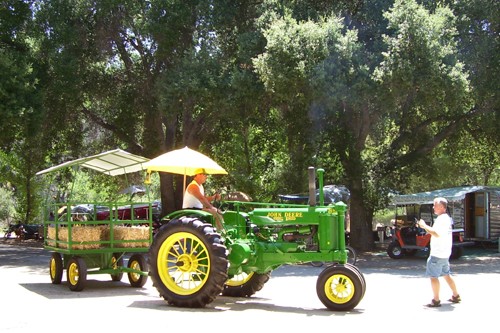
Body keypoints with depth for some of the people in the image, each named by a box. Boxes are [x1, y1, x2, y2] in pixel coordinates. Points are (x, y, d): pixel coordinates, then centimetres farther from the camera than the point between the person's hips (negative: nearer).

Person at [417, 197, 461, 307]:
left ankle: (436, 300, -2)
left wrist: (425, 226, -22)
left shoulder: (442, 219, -18)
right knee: (446, 274, 19)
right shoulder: (447, 218, 15)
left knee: (433, 276, -5)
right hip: (444, 253, 10)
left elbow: (437, 233, -29)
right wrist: (425, 226, 10)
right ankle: (456, 296, 25)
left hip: (438, 253, -10)